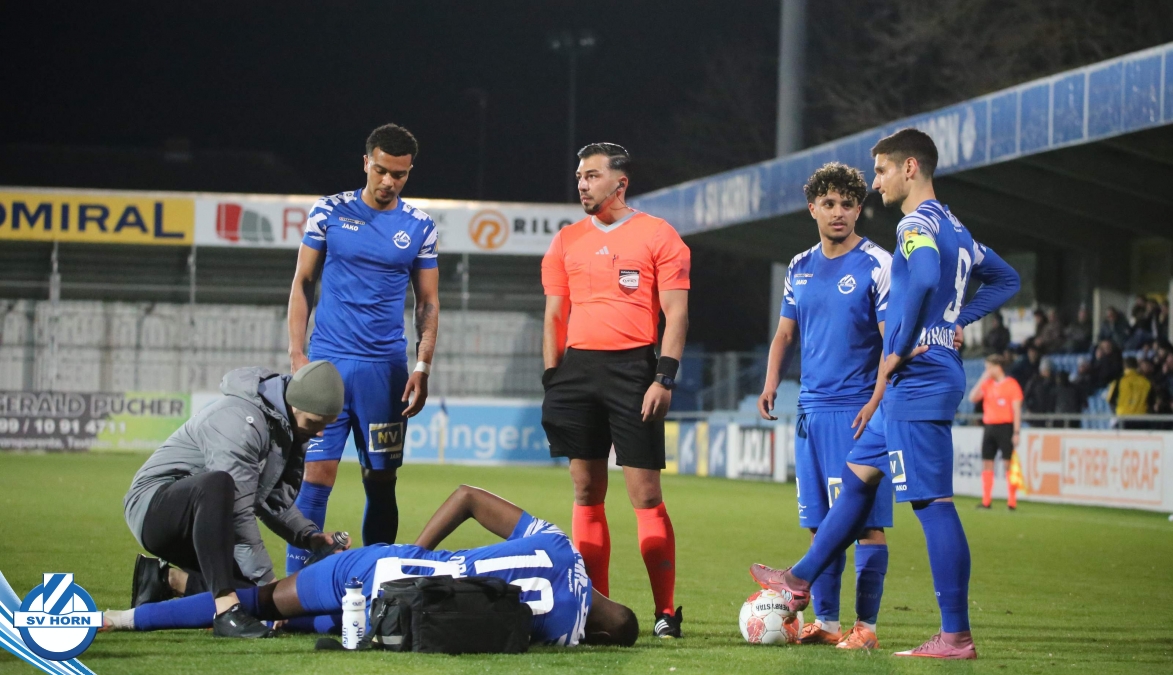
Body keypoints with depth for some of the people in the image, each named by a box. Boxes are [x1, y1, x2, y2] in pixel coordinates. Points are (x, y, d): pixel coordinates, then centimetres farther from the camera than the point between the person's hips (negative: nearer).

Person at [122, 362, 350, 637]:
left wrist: (309, 535, -8)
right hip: (155, 506, -9)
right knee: (217, 484, -40)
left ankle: (169, 579, 15)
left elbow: (275, 501, 10)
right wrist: (266, 584, -27)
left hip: (198, 526, 9)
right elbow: (237, 514, -29)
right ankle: (226, 608, -42)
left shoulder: (289, 428, 3)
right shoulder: (242, 422, -27)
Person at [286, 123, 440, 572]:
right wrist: (297, 355, -1)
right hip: (328, 362, -2)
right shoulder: (328, 212, 3)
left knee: (381, 482, 5)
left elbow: (428, 303, 10)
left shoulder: (419, 227, 6)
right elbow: (302, 284, 7)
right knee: (317, 475, -7)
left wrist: (422, 368, -1)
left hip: (386, 367, 2)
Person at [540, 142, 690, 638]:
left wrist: (664, 378, -11)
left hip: (632, 368, -4)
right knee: (587, 493, 5)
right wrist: (552, 382, 7)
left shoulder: (657, 235, 1)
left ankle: (666, 612, -2)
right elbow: (554, 317, 16)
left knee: (645, 493, -6)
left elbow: (676, 314, -2)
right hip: (577, 368, 4)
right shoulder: (567, 240, 14)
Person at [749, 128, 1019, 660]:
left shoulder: (917, 223, -13)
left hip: (918, 383, -10)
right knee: (857, 477, 19)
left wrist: (899, 351, -22)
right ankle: (800, 582, 29)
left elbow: (923, 280, -33)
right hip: (906, 391, 10)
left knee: (933, 504, -9)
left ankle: (956, 636, -9)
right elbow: (1006, 280, 28)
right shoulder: (952, 227, 17)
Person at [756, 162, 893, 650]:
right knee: (820, 522, 8)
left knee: (866, 519, -6)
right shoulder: (800, 268, 13)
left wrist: (878, 401, -18)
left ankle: (865, 624, -3)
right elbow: (786, 333, 20)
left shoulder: (876, 265, -5)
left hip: (860, 409, -6)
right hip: (812, 409, 6)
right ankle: (824, 620, 13)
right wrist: (771, 383, 4)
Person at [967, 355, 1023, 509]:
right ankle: (986, 501, 8)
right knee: (987, 463, 4)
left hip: (1005, 427, -6)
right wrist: (982, 380, -1)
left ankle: (1012, 502, -4)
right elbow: (973, 398, 4)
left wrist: (1016, 432, -13)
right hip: (989, 427, 6)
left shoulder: (1011, 384, -5)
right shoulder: (987, 384, 13)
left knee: (1008, 463, -6)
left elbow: (1016, 410, -7)